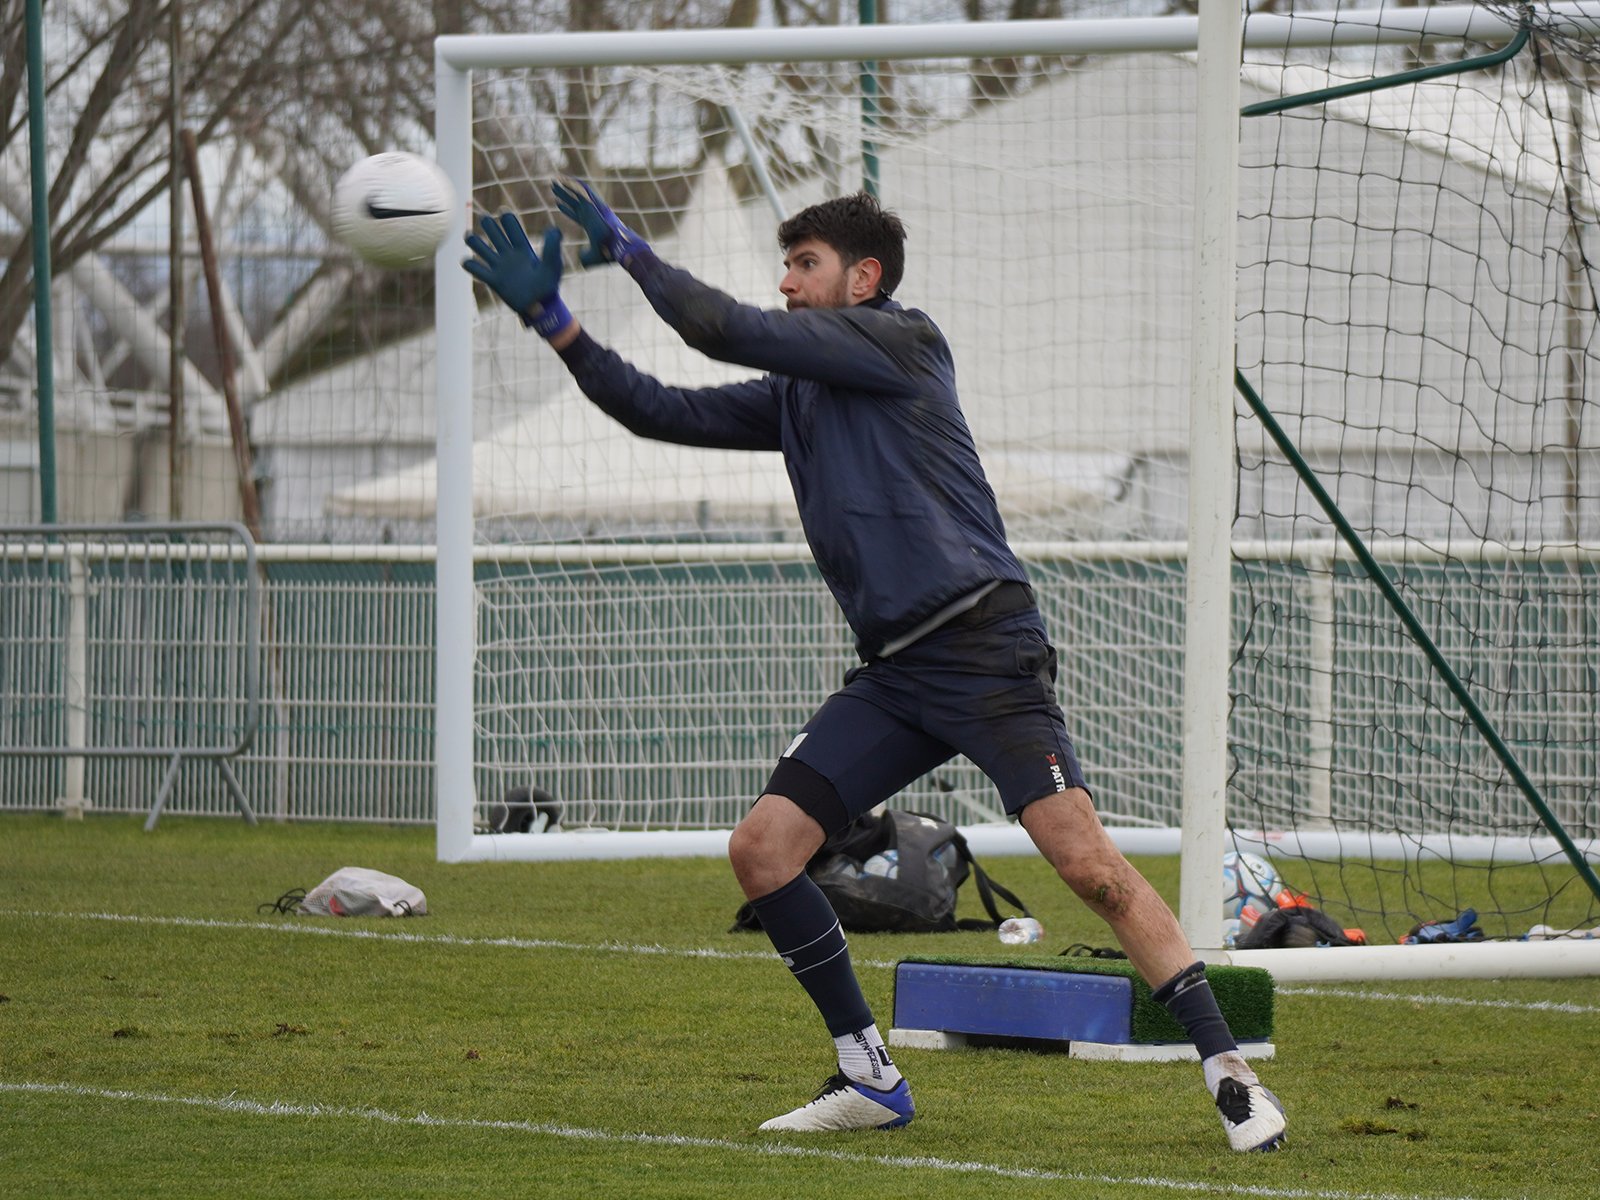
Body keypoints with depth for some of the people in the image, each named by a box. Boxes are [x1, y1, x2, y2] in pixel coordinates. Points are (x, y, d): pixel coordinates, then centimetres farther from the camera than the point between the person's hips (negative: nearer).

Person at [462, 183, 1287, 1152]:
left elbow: (729, 331, -10)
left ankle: (1228, 1070, -15)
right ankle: (872, 1081, 7)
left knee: (1085, 860, -20)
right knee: (762, 848, -2)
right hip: (894, 673, 8)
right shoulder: (793, 397, 19)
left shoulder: (903, 341, -4)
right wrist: (550, 317, 12)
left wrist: (628, 251, 2)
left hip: (986, 649, -8)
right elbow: (662, 411, 18)